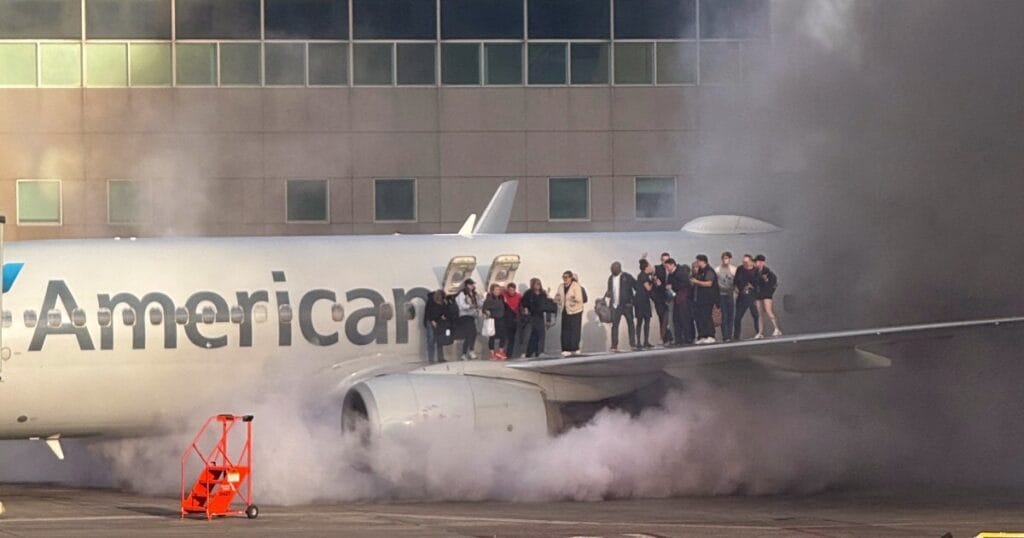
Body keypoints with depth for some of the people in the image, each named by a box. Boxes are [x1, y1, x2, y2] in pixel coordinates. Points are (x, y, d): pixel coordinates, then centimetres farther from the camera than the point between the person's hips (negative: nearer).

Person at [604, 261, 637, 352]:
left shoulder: (627, 277, -5)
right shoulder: (611, 278, 11)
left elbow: (636, 287, -4)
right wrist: (607, 295, -2)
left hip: (626, 304, -4)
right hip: (615, 306, 4)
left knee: (630, 324, 3)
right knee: (614, 325, -2)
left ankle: (633, 344, 9)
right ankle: (614, 346, -1)